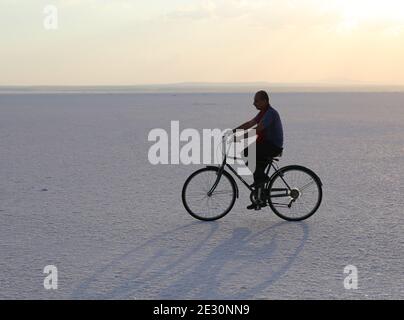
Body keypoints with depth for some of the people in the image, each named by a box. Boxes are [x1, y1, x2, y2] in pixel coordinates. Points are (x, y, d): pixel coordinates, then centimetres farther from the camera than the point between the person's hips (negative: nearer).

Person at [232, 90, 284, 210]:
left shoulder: (271, 113, -18)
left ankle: (262, 176, -11)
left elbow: (257, 130, -28)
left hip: (273, 146, -11)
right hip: (267, 145, 11)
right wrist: (232, 131, 6)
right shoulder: (263, 112, 15)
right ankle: (259, 201, 15)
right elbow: (249, 124, 14)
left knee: (246, 152, -23)